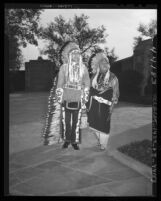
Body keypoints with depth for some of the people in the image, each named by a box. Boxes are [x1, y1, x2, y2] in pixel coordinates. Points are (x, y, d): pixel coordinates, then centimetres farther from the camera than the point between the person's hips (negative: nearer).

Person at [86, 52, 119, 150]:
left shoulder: (113, 78, -6)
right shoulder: (95, 76, 5)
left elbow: (115, 95, -6)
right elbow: (90, 91, 11)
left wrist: (111, 108, -10)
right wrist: (88, 105, 9)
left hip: (104, 106, -4)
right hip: (94, 105, 4)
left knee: (104, 126, 2)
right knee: (95, 124, 13)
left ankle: (103, 145, 20)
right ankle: (100, 141, 35)